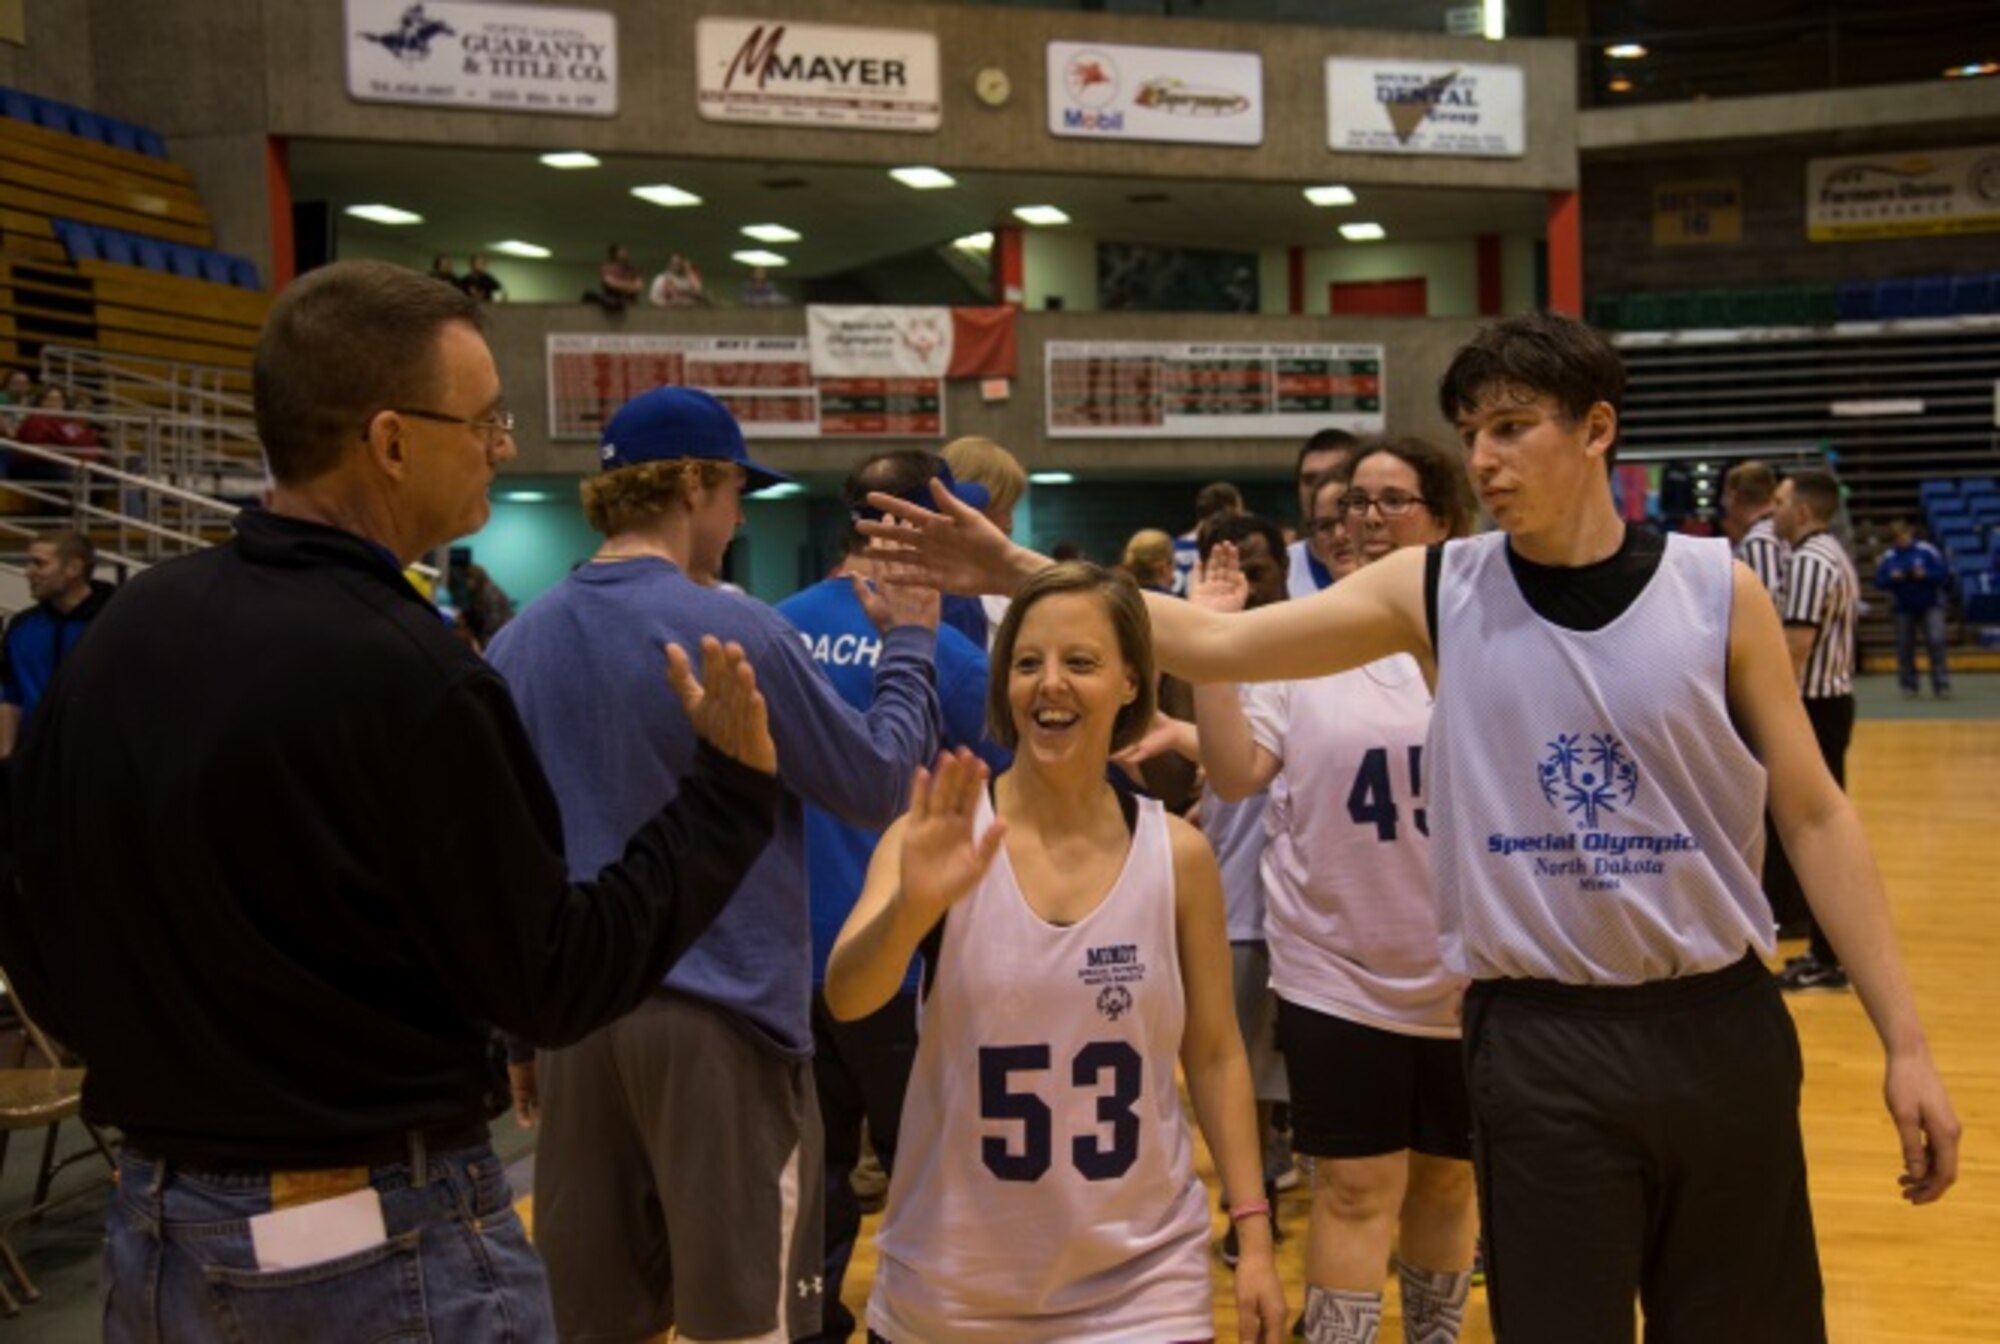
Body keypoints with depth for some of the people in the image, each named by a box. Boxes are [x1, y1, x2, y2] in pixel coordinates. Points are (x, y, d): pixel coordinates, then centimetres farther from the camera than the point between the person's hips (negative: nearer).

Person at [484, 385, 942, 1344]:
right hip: (720, 1018, -5)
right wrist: (908, 647, 9)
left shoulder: (517, 644, 5)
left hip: (575, 1019, 5)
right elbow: (878, 788, -5)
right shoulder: (736, 631, -12)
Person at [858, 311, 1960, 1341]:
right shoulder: (1435, 591, -2)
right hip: (1538, 1040, -1)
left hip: (1720, 1027, 1)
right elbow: (1220, 644, -8)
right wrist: (1022, 574, -16)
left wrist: (1904, 1044, -2)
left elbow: (1814, 816, 0)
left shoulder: (1717, 590, -3)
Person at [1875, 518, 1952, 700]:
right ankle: (1908, 685, 17)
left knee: (1935, 641, -14)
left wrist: (1925, 575, -22)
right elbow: (1879, 581, 0)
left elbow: (1945, 573, -8)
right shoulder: (1888, 557, -1)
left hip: (1930, 605, -3)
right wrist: (1892, 578, -19)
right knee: (1905, 646, 5)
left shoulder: (1927, 551, -8)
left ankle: (1941, 685, -12)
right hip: (1903, 608, 3)